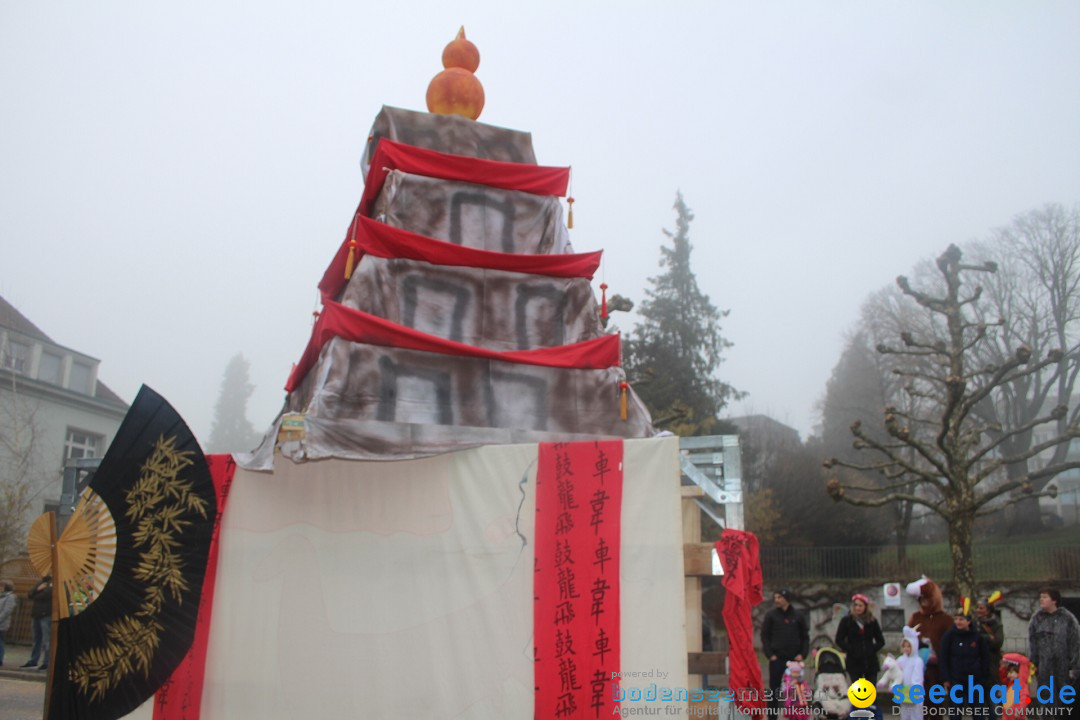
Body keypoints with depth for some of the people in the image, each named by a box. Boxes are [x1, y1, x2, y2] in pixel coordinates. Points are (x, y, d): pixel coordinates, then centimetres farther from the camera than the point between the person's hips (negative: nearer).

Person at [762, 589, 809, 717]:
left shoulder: (798, 616, 5)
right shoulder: (770, 615, 1)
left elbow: (805, 637, 9)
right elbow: (765, 636, 0)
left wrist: (802, 654, -3)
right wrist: (770, 654, -9)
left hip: (794, 659, 1)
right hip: (776, 658, -1)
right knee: (774, 688, 1)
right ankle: (772, 715, 9)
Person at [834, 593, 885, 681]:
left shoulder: (872, 621, 7)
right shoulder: (846, 620, 0)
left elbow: (881, 641, 10)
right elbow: (839, 640, -2)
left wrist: (873, 649, -5)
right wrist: (850, 650, -12)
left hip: (871, 662, 2)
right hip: (854, 662, -2)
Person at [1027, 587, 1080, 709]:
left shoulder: (1067, 618, -3)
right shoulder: (1037, 618, 6)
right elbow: (1032, 643, 8)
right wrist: (1032, 663, 3)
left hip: (1063, 666, -2)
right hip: (1044, 668, 2)